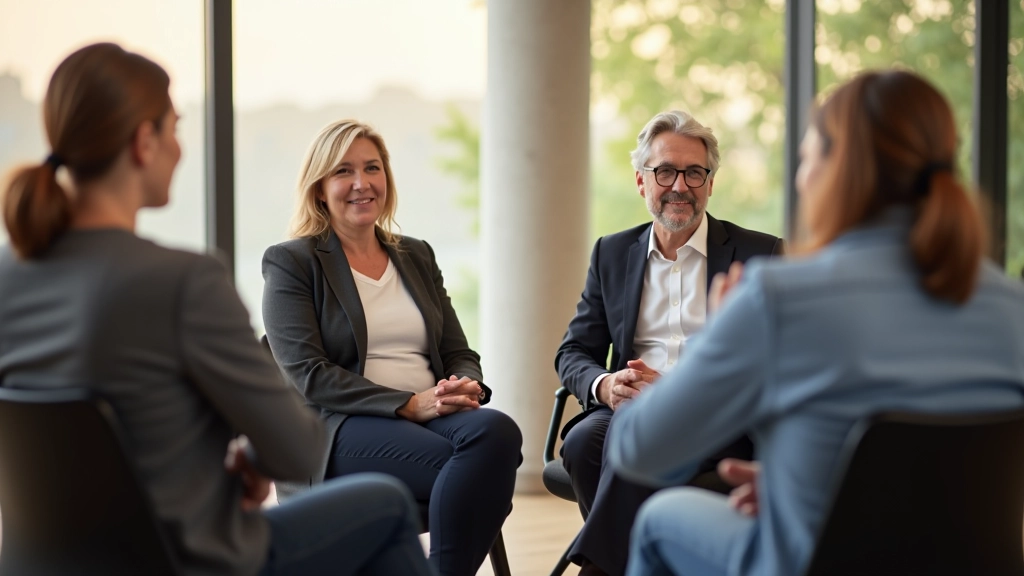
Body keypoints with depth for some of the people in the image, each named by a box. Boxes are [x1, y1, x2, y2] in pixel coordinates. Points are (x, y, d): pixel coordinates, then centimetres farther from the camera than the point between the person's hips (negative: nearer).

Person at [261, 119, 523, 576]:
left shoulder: (417, 256, 22)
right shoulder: (290, 262, 5)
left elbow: (459, 353, 19)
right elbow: (306, 375, -6)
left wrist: (467, 386, -8)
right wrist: (410, 404, -16)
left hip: (435, 416, 5)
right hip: (341, 430, -5)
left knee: (497, 430, -32)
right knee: (479, 461, -33)